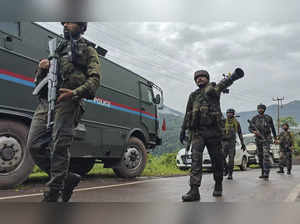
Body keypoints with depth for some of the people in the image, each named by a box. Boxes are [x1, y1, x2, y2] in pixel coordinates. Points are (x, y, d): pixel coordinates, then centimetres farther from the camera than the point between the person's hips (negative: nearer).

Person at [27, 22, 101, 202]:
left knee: (59, 146, -12)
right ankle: (68, 178, 11)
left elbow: (95, 79, -1)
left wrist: (75, 92, -19)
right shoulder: (57, 49, 32)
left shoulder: (88, 51, 16)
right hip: (45, 101, 6)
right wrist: (42, 69, 6)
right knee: (35, 145, -2)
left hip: (67, 101, -6)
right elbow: (38, 81, 30)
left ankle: (53, 195, -3)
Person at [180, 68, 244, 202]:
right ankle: (194, 190, -12)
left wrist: (233, 76, -40)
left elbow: (224, 84, -19)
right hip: (197, 132, 3)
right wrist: (183, 129, 20)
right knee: (196, 159, -10)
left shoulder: (213, 89, 3)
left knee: (217, 160, 8)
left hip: (213, 131, -3)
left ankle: (218, 186, 29)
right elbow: (188, 114, 24)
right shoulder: (193, 96, 18)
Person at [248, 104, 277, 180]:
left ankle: (266, 175, -16)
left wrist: (275, 138, 12)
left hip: (266, 140, -3)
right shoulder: (254, 118, -1)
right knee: (260, 157, 10)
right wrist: (254, 131, -24)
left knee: (266, 156, -16)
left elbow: (273, 128, 7)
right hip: (258, 140, 4)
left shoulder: (268, 118, -6)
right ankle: (263, 173, 25)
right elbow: (250, 128, -1)